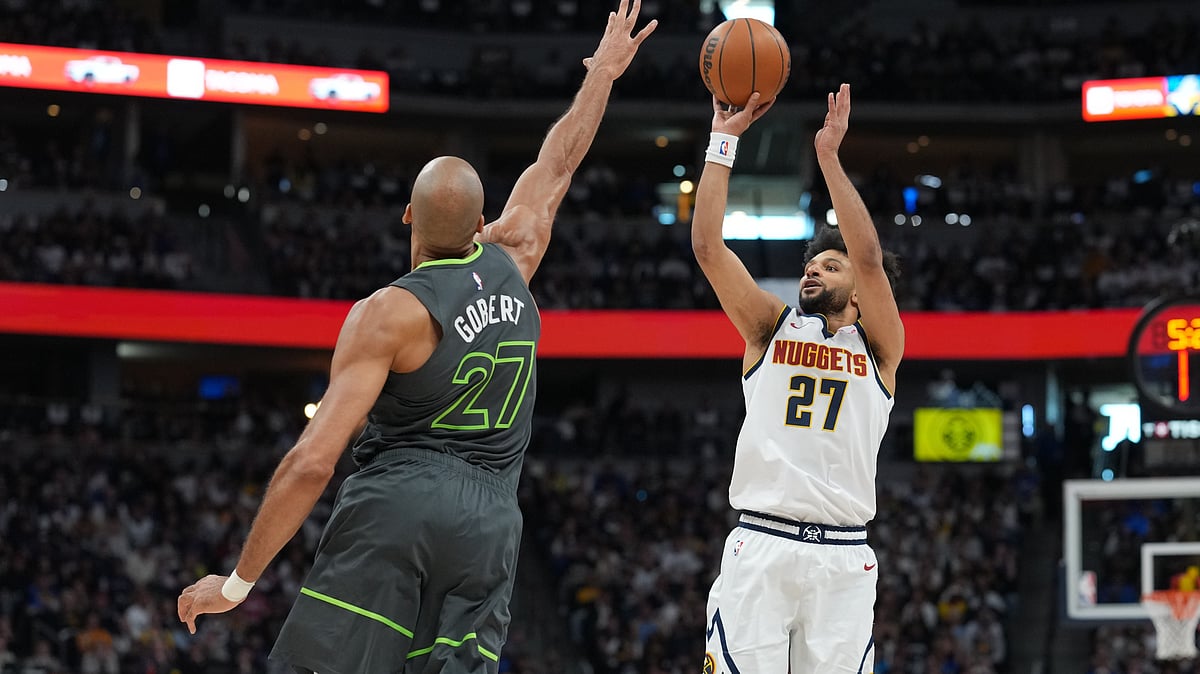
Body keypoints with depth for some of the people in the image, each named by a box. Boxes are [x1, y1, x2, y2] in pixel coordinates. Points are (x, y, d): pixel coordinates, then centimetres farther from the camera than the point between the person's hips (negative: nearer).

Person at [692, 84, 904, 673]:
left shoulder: (878, 344, 10)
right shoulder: (772, 328, 15)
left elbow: (870, 258, -7)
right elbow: (707, 246, 5)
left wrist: (829, 156, -10)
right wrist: (723, 140, 2)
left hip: (842, 558, -1)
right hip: (760, 545, 1)